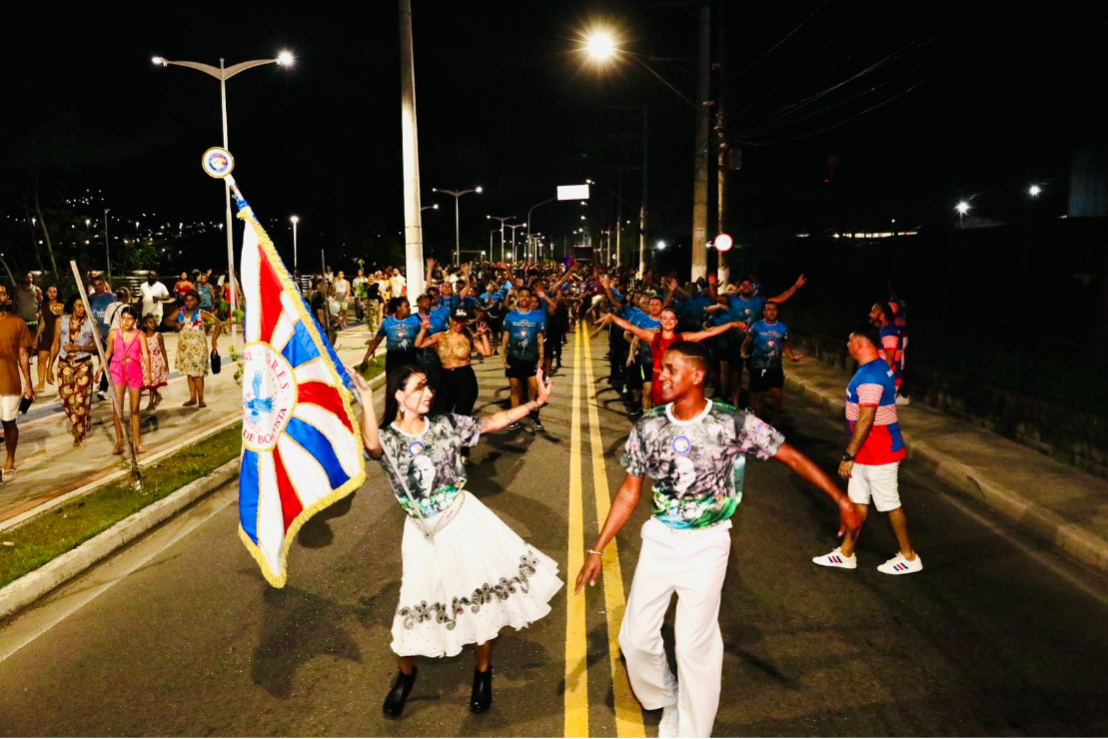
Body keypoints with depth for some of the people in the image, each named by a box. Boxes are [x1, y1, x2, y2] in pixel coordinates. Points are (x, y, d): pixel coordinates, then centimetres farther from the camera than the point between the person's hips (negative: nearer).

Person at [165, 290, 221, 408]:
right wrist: (175, 324, -6)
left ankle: (201, 399, -1)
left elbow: (218, 323, -9)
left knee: (197, 373, -8)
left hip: (198, 347, -5)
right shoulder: (180, 312, 9)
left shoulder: (201, 314, -5)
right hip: (184, 347, 5)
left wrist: (214, 339, -17)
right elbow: (167, 321, 16)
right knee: (189, 373, 10)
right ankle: (192, 398, 17)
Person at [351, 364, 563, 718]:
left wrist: (535, 402, 0)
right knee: (421, 603, 6)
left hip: (465, 519, 2)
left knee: (481, 595, 9)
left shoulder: (445, 424, -1)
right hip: (425, 532, -2)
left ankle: (483, 673, 33)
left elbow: (492, 423, 4)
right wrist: (365, 397, -41)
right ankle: (406, 674, 37)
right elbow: (372, 445, -34)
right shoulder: (387, 439, -10)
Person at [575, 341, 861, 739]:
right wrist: (597, 549, 1)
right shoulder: (648, 426, -6)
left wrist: (842, 499, -9)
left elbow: (792, 457, -6)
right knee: (635, 638, 7)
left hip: (707, 545, -3)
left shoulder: (733, 422, -15)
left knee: (694, 646, 0)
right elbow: (630, 492, 2)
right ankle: (669, 704, 37)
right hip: (659, 539, 4)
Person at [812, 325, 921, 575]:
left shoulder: (870, 375, -25)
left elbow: (866, 420, -28)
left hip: (878, 452, -10)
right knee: (858, 500, 14)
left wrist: (849, 456, -24)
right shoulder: (877, 367, 8)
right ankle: (846, 554, 23)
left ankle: (909, 557, 21)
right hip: (869, 451, 10)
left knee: (890, 504, 5)